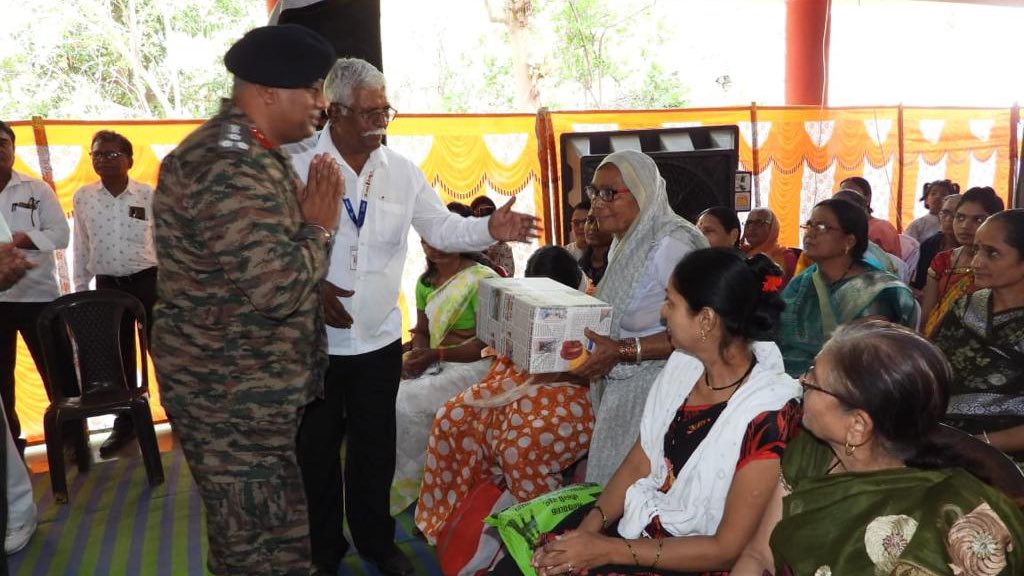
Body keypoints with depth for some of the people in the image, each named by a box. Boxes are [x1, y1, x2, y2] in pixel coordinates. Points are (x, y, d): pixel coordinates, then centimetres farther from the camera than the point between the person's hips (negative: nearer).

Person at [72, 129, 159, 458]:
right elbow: (81, 248, 9)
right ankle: (125, 422, 25)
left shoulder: (148, 195, -6)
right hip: (107, 284, 3)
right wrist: (80, 290, 10)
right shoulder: (82, 198, 2)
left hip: (147, 280, -3)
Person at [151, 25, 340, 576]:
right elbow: (276, 288, -29)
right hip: (232, 392, -11)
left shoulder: (246, 153, 11)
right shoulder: (231, 168, -24)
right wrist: (320, 225, -15)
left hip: (238, 382, 11)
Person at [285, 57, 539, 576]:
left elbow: (442, 229, 3)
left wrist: (490, 229, -14)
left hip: (379, 337, 3)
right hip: (314, 338, -3)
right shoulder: (298, 166, -9)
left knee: (375, 446, 16)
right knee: (317, 448, 13)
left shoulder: (401, 171, 3)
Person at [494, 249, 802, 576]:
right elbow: (637, 464, 4)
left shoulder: (768, 411, -23)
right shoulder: (683, 364, -2)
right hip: (636, 520, 6)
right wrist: (590, 524, -11)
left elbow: (728, 547, -18)